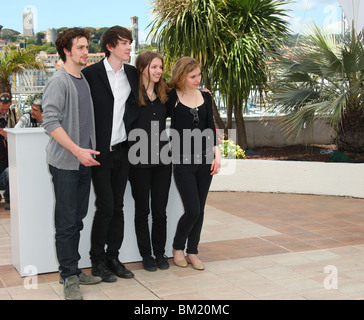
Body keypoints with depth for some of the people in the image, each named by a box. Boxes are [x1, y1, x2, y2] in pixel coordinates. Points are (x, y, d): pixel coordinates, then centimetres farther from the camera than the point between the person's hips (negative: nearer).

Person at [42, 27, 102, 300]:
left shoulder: (86, 80, 14)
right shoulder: (59, 82, -10)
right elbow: (51, 121, -17)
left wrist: (90, 150, 13)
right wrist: (77, 151, -20)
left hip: (84, 161, 7)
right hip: (65, 163, -7)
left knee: (78, 218, 12)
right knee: (67, 221, -1)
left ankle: (74, 271, 23)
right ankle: (69, 277, 8)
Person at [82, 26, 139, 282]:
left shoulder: (132, 74, 9)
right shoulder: (91, 73, -7)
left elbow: (137, 106, 19)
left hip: (122, 151, 5)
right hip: (101, 152, -5)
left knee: (118, 206, 10)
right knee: (105, 207, -3)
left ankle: (113, 257, 21)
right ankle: (98, 261, 12)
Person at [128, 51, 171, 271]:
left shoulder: (164, 94, 10)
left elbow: (167, 114, 23)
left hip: (162, 158, 4)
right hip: (139, 160, -4)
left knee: (160, 210, 9)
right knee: (142, 210, 8)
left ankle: (160, 253, 23)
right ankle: (146, 255, 20)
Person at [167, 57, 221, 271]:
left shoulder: (205, 97, 8)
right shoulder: (172, 97, -5)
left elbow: (210, 127, 10)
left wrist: (216, 153, 3)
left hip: (204, 159, 5)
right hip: (183, 160, -5)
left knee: (200, 209, 8)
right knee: (192, 210, -8)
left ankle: (192, 251, 23)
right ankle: (178, 248, 17)